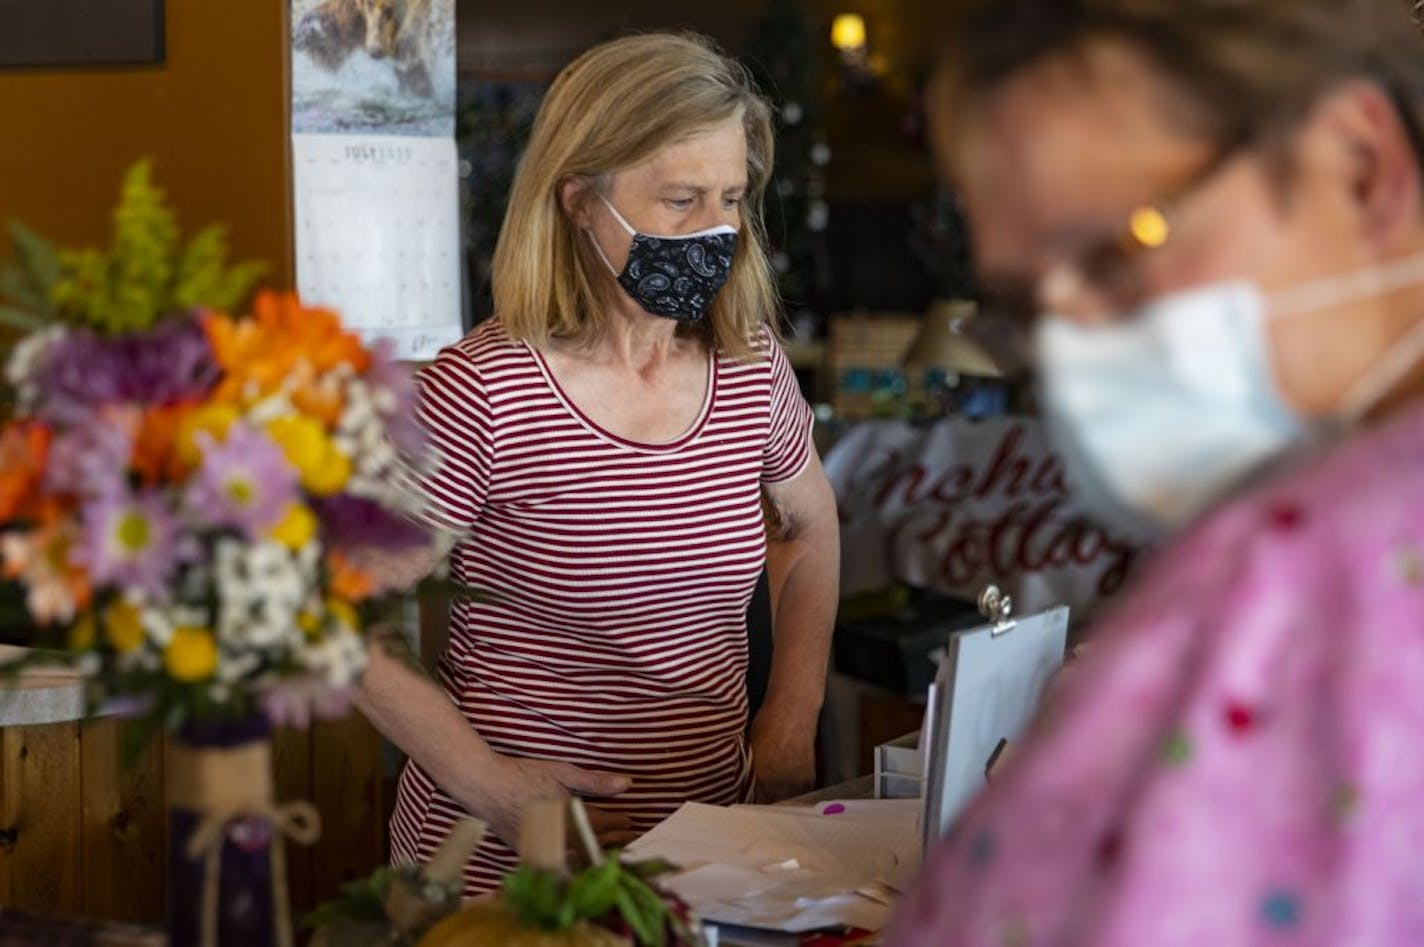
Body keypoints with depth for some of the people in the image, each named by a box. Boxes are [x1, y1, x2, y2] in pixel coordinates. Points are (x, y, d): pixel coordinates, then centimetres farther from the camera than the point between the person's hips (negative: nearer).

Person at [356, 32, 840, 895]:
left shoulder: (752, 372, -1)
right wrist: (487, 784, -18)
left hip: (713, 843, 5)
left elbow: (811, 526, 18)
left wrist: (792, 716, 8)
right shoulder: (482, 393, -17)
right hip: (506, 864, -5)